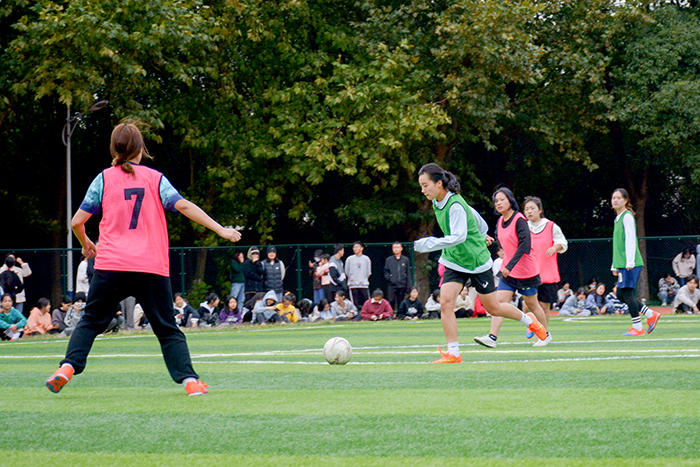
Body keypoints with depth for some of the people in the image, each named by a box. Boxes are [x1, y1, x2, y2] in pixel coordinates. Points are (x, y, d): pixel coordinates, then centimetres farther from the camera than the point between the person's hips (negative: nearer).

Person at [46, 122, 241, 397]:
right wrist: (220, 229, -4)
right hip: (152, 268, 0)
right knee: (167, 329, 8)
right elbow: (183, 205, -5)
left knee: (90, 321, 14)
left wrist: (86, 244, 26)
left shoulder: (104, 178, 7)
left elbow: (77, 222, 6)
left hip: (111, 264, 0)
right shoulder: (155, 178, 7)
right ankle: (189, 379, -6)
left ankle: (68, 366, -4)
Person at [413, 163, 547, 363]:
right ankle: (453, 353, -12)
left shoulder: (455, 205, -26)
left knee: (493, 308, 8)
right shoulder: (437, 202, 0)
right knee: (445, 300, -14)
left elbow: (458, 236, -35)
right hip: (454, 261, 7)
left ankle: (528, 320, 36)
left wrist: (430, 244, -41)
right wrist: (481, 233, 32)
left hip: (477, 260, -7)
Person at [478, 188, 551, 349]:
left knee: (532, 304, 7)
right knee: (500, 301, -9)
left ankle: (545, 335, 26)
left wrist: (510, 266, -29)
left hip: (526, 271, -6)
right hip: (508, 270, 6)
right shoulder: (500, 222, 7)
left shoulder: (519, 220, -17)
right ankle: (492, 337, -17)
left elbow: (524, 245, -24)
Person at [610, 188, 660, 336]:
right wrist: (615, 266, 23)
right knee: (621, 294, 9)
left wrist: (629, 262, -21)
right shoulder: (618, 218, 19)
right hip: (622, 263, 9)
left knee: (627, 292, -8)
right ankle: (651, 315, 16)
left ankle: (637, 327, -2)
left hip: (630, 264, -9)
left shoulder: (627, 216, -8)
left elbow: (630, 240, -15)